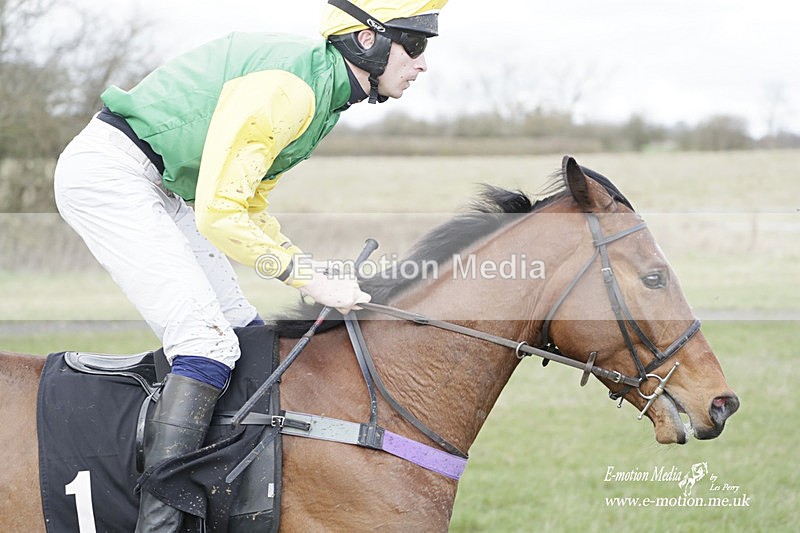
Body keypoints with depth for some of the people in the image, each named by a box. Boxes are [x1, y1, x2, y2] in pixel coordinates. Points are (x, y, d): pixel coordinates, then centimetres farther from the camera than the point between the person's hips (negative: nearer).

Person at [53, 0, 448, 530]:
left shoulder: (326, 92, 8)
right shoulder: (286, 87, -24)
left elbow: (250, 201, 17)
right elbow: (219, 213, -24)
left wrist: (313, 270, 8)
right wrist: (312, 281, -18)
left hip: (159, 188, 11)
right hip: (105, 173, -10)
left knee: (247, 334, 10)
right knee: (209, 344, -19)